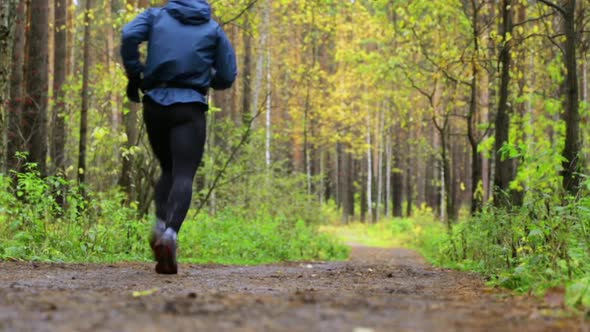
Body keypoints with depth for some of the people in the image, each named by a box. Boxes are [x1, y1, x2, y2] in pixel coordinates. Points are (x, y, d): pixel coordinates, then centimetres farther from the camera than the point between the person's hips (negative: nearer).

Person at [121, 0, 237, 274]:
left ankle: (161, 225, -4)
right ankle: (171, 233, -34)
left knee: (168, 170, 19)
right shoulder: (213, 29, 12)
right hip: (190, 109, -2)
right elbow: (227, 77, 6)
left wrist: (134, 75, 2)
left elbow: (129, 36, -8)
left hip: (154, 104, 2)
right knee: (183, 175, -9)